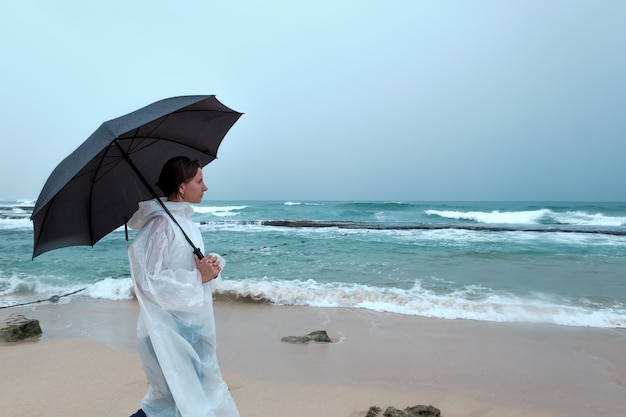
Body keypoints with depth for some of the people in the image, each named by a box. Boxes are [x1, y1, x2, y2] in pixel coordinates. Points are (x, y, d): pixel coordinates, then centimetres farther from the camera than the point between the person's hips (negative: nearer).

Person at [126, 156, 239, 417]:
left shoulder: (184, 220, 7)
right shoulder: (161, 224, -21)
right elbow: (149, 281, -24)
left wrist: (211, 265, -5)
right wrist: (198, 277, -22)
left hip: (192, 324, 9)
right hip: (171, 329, -9)